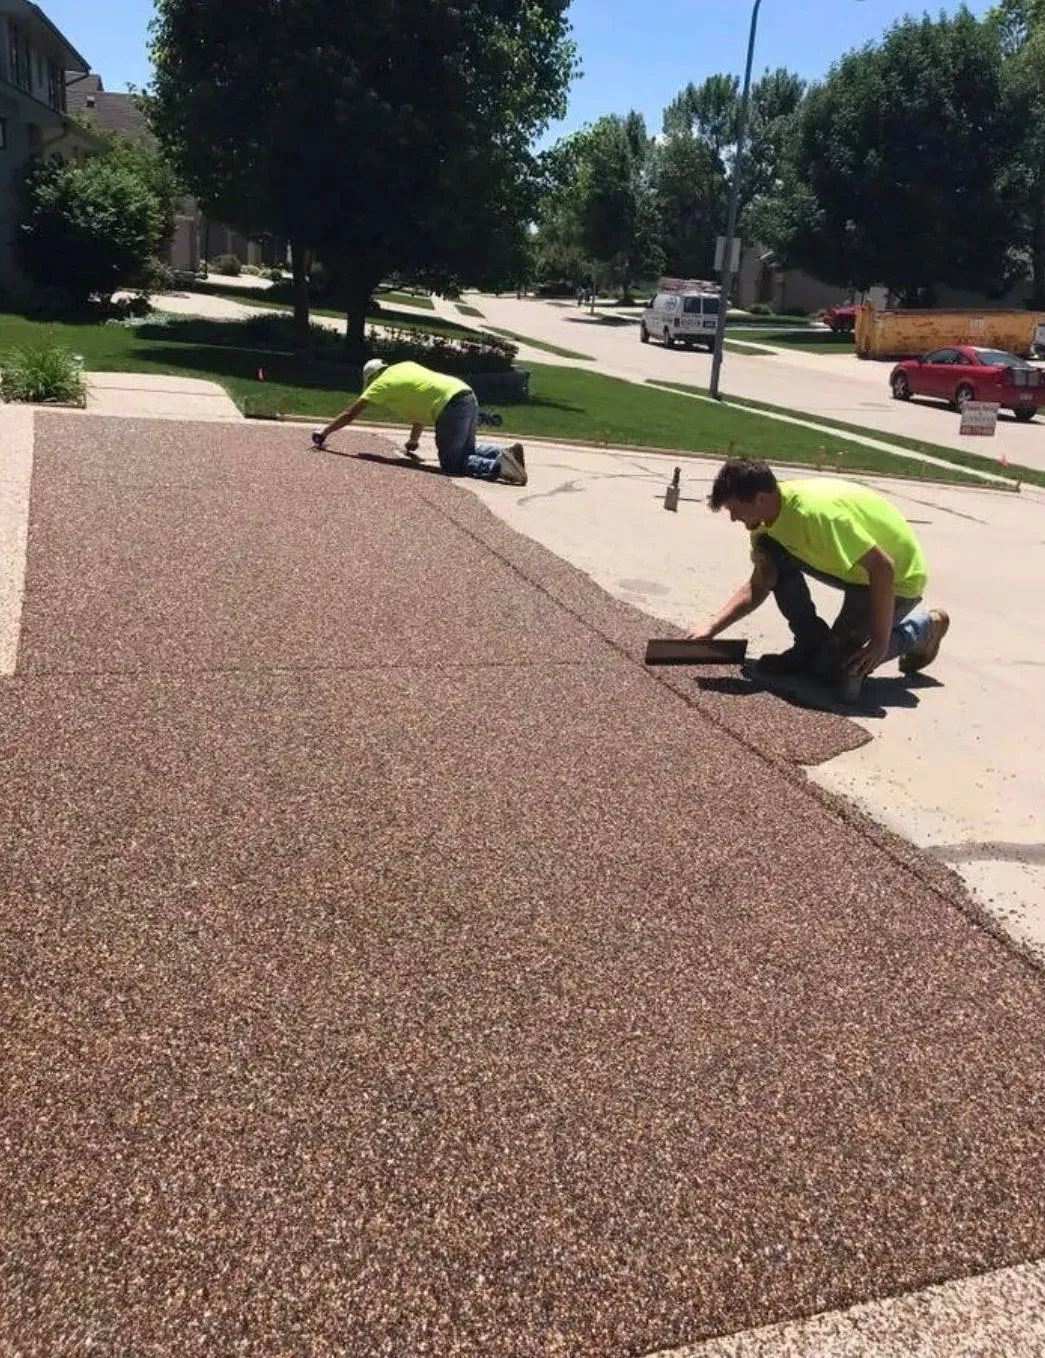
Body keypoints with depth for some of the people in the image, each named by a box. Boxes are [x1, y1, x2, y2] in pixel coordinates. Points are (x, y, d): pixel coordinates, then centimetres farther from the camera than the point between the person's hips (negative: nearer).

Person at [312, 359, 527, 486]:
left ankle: (497, 466, -27)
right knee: (467, 450, 23)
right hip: (467, 395, 8)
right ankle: (506, 452, 1)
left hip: (451, 405, -8)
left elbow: (350, 414, 12)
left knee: (451, 463, -6)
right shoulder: (404, 367, 29)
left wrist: (324, 433, 21)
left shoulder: (381, 383, 8)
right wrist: (413, 442, 46)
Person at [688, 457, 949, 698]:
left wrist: (880, 641, -30)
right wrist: (711, 628, -11)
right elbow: (757, 588, -1)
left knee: (834, 668, -10)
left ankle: (923, 627, 11)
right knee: (769, 549, -8)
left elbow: (883, 567, -34)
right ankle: (811, 645, 4)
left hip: (899, 578, -8)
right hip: (857, 570, 8)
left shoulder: (815, 511, -36)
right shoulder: (770, 514, -9)